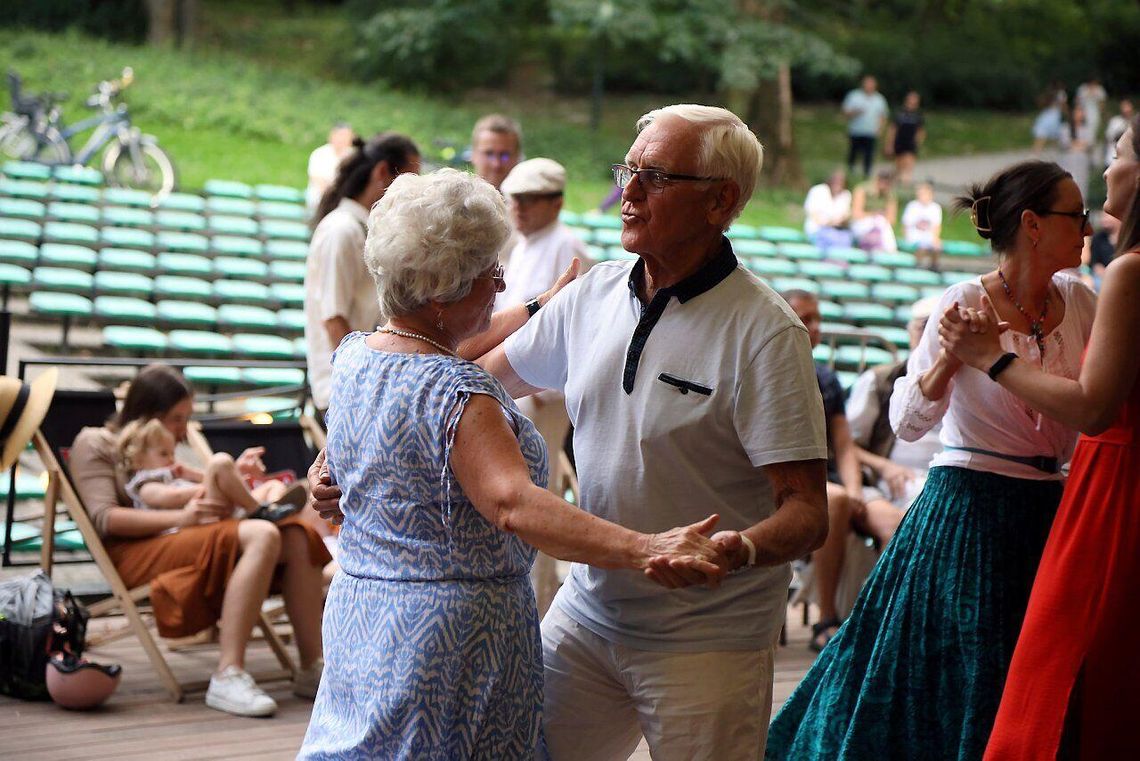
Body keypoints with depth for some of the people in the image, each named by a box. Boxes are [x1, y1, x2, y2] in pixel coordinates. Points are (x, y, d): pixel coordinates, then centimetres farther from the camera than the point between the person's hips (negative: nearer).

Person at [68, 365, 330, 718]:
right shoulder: (95, 444, 6)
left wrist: (233, 473, 11)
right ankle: (227, 676, -42)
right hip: (136, 552, -8)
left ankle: (310, 671, -20)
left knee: (298, 535, -15)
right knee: (262, 535, -32)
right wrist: (181, 517, -20)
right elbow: (105, 518, -10)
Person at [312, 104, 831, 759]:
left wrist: (740, 550, -40)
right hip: (587, 611, 6)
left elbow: (807, 513, -18)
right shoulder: (594, 296, 4)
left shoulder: (764, 332, -15)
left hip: (705, 642, -5)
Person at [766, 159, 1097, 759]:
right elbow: (906, 422, -11)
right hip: (968, 508, -5)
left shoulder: (1078, 301, 5)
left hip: (1048, 511, 5)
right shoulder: (965, 304, -10)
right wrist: (951, 357, -25)